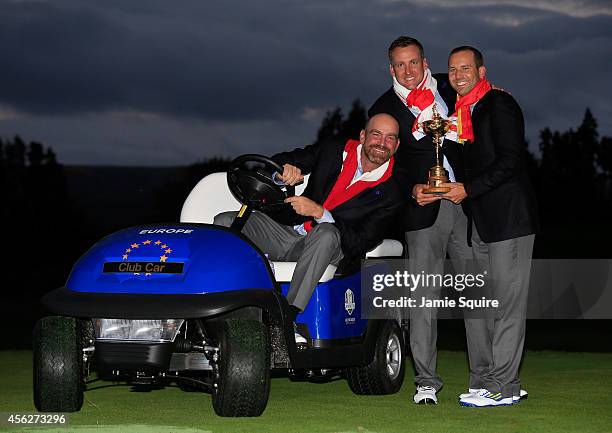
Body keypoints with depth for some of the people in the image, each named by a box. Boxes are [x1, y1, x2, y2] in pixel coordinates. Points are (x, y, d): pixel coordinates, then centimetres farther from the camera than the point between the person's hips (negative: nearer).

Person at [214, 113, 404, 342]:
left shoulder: (390, 193, -4)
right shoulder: (332, 151, 4)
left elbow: (361, 243, -13)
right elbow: (277, 161, 9)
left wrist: (319, 212, -24)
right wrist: (285, 168, -18)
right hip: (290, 233, 3)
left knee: (326, 233, -40)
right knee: (225, 222, -18)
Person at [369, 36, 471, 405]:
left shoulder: (449, 88, 11)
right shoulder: (384, 109, 5)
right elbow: (388, 165, 1)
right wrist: (412, 190, -15)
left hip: (465, 203, 2)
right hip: (424, 209, -2)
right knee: (424, 298, -3)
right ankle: (427, 381, 4)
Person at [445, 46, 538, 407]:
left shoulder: (500, 105, -8)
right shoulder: (464, 110, 18)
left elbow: (509, 160, -16)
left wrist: (467, 189, -16)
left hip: (510, 216, -9)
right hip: (481, 222, 9)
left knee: (507, 304, -6)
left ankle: (504, 386, -3)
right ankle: (483, 381, 15)